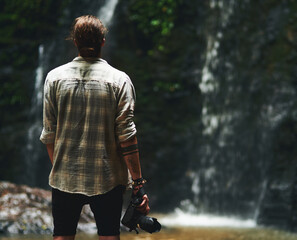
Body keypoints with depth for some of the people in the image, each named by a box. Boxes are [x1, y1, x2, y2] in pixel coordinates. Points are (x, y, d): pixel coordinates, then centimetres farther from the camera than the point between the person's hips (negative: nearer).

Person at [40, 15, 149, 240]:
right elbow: (127, 136, -10)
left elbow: (49, 133, 2)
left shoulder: (55, 77, 0)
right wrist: (138, 182, -5)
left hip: (65, 179, 2)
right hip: (108, 179, -1)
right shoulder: (119, 80, -5)